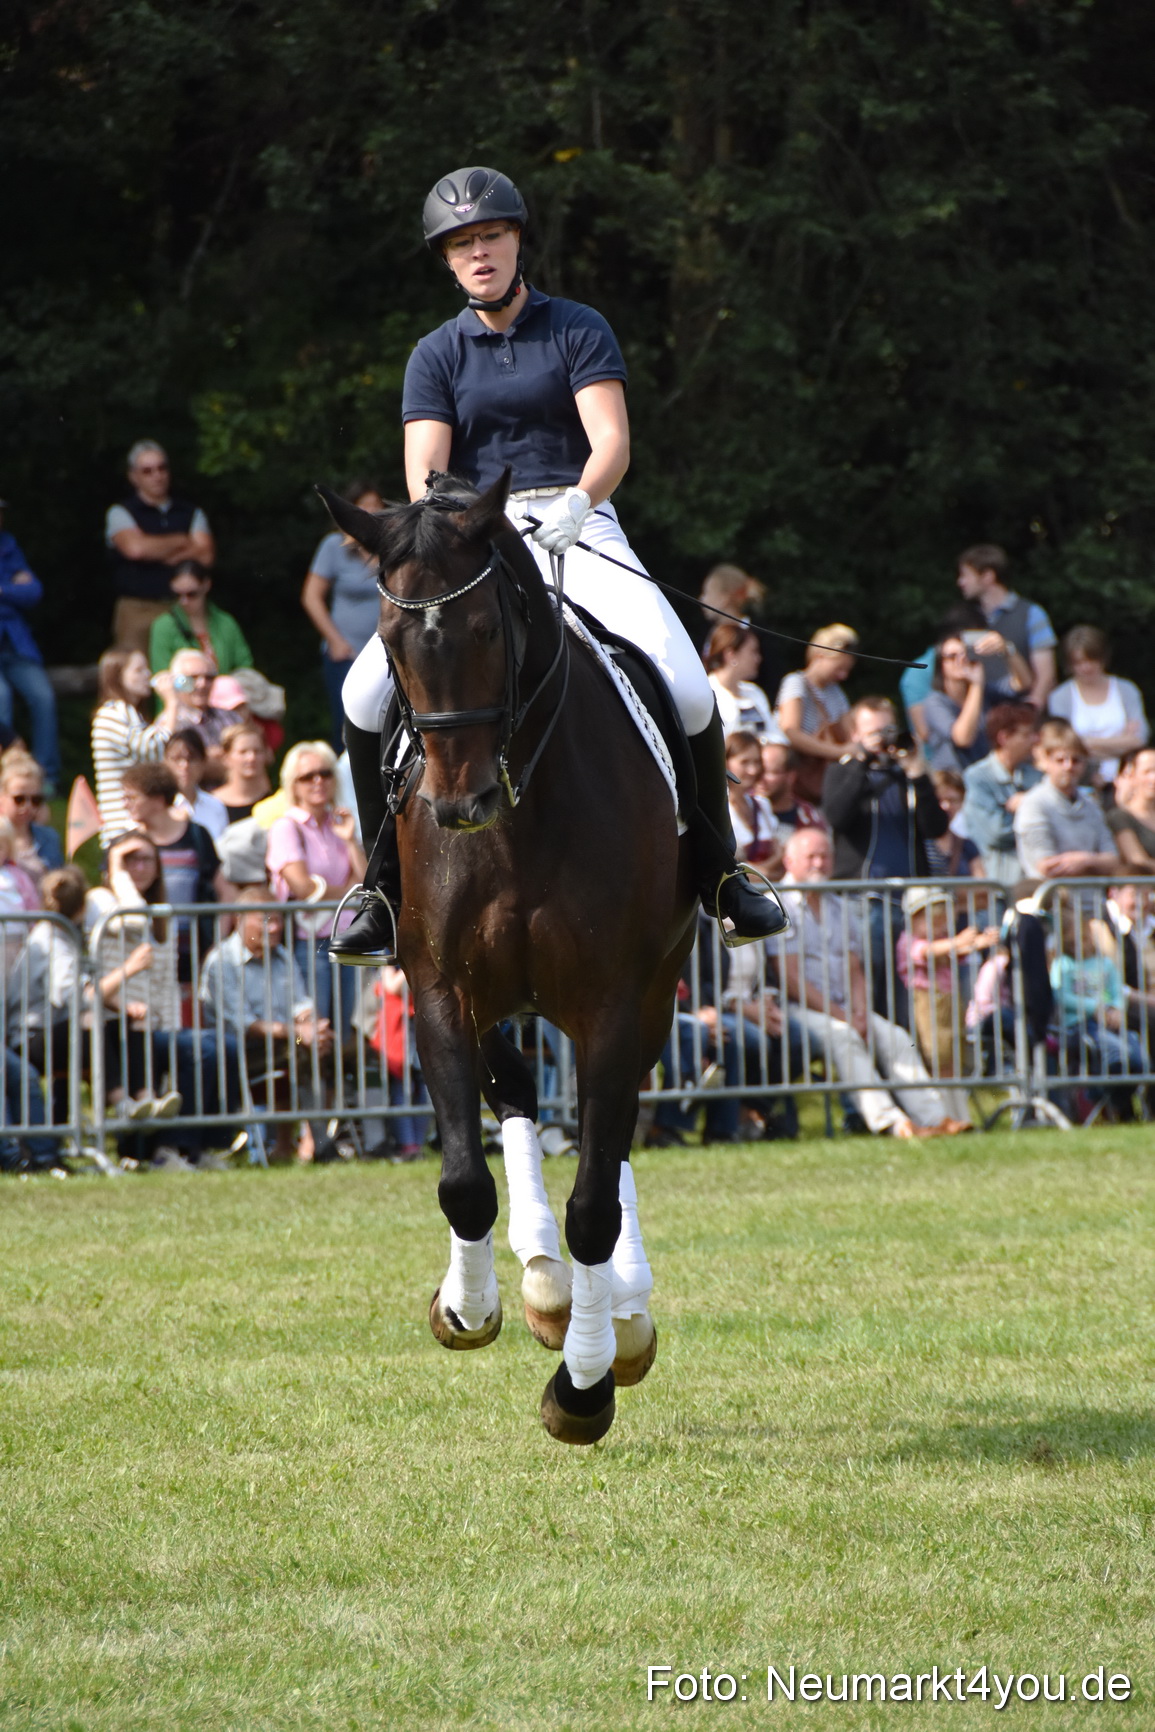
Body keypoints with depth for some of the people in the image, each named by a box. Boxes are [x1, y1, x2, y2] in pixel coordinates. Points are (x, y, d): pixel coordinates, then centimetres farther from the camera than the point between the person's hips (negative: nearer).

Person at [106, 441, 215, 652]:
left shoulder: (191, 513, 16)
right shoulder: (120, 513, 7)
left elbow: (205, 555, 2)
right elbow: (135, 547, -12)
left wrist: (156, 553, -3)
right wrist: (182, 542, 2)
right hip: (138, 609, -3)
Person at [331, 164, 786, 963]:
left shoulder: (578, 331, 7)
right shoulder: (437, 356, 12)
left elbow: (612, 442, -6)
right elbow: (424, 468, -2)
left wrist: (576, 504, -28)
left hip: (580, 529, -2)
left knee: (685, 686, -23)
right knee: (368, 697, -18)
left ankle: (717, 867, -3)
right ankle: (390, 884, -2)